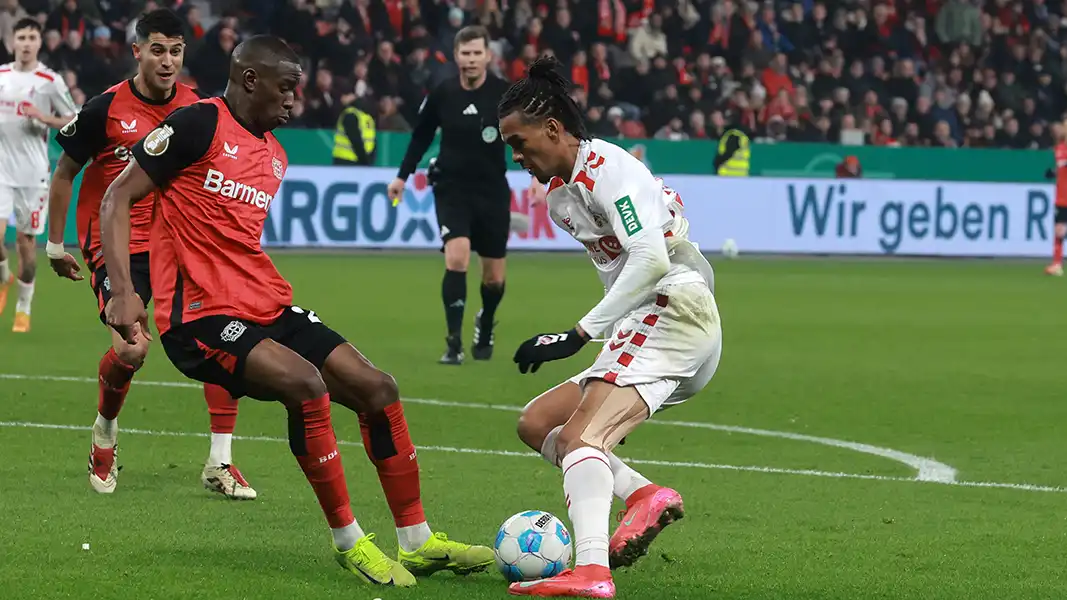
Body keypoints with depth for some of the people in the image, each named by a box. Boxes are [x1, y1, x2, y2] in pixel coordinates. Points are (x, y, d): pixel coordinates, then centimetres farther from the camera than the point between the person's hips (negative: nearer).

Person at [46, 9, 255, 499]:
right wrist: (55, 245, 6)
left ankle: (220, 464, -2)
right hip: (115, 242, -4)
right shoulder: (106, 109, -9)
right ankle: (104, 436, 13)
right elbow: (64, 173, 3)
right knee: (130, 351, -20)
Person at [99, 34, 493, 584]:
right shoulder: (200, 125, -9)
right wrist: (122, 291, -20)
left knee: (376, 387, 0)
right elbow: (118, 196, -10)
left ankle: (417, 542, 10)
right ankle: (348, 542, -14)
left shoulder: (274, 155, 16)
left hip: (266, 309, 9)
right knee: (307, 385, -29)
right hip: (199, 315, -9)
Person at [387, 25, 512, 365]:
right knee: (456, 259, -21)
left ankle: (485, 328, 40)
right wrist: (403, 176, 11)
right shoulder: (442, 95, -5)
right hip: (451, 188, 0)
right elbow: (421, 135, 12)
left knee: (494, 277, 9)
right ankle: (454, 343, -15)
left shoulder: (505, 94, -10)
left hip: (492, 192, 0)